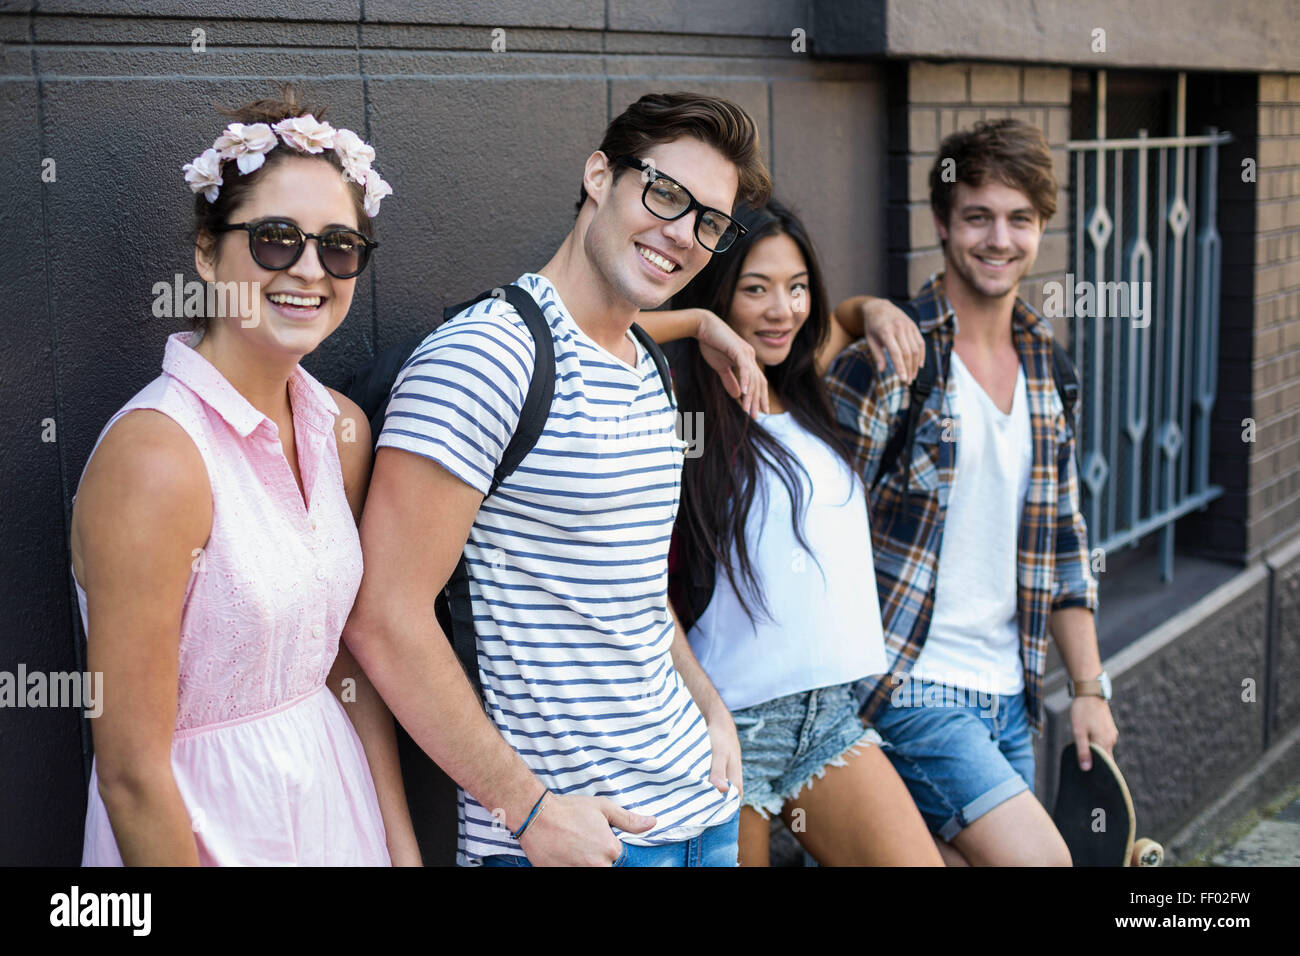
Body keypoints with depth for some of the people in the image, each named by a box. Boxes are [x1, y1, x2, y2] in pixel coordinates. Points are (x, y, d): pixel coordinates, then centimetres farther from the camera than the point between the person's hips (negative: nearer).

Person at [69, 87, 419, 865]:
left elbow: (351, 663, 6)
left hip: (340, 798, 7)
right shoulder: (155, 455, -24)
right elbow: (132, 772, -22)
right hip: (204, 827, -7)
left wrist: (403, 848, 4)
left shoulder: (342, 428, -1)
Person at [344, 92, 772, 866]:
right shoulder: (487, 358, -17)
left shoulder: (648, 372, 10)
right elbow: (384, 620, -21)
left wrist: (710, 707, 9)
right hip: (566, 831, -8)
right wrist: (532, 809, -18)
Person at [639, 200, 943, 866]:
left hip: (831, 707, 6)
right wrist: (705, 324, -16)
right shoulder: (678, 407, -9)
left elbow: (836, 321, 33)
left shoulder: (805, 392, 11)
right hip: (731, 718, -6)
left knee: (917, 859, -6)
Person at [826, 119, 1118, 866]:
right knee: (1040, 857, -15)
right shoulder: (885, 359, -12)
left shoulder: (1045, 365, 9)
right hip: (912, 688, -6)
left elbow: (1064, 544, 14)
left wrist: (1090, 686, 12)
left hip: (1010, 699, 7)